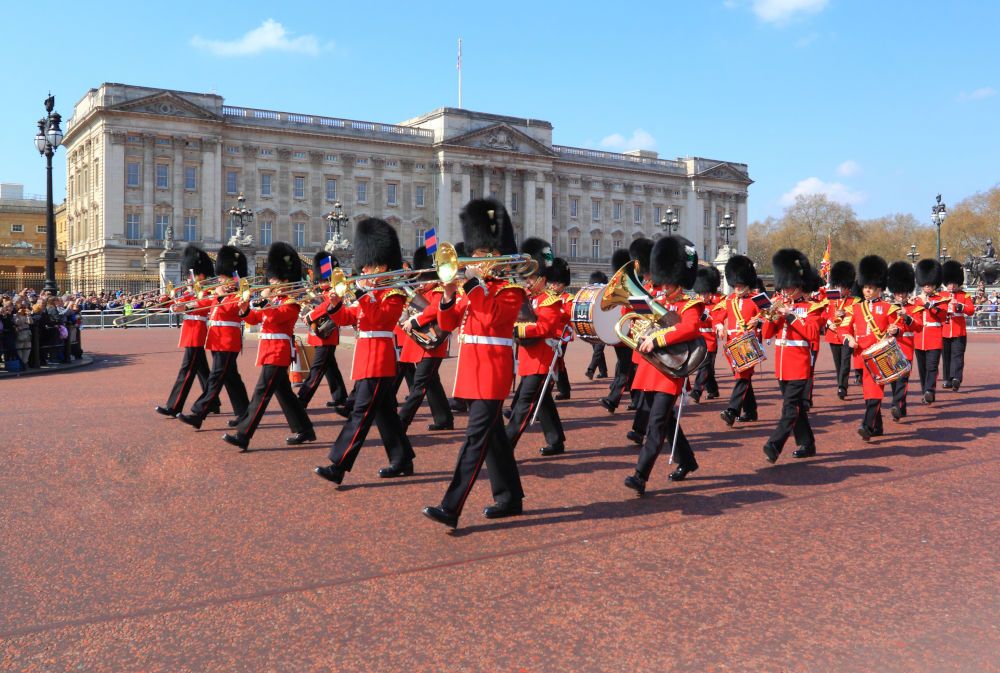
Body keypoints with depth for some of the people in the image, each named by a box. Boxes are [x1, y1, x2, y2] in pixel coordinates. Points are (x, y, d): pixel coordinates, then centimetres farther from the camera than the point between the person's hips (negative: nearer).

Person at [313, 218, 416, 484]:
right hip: (367, 358, 9)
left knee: (361, 413, -11)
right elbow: (345, 318, 14)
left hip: (378, 359, -9)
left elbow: (379, 317, -23)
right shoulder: (370, 294, 17)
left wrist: (363, 293, -27)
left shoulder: (394, 293, -7)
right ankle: (403, 461, 21)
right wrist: (336, 304, -5)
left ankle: (338, 467, -14)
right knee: (384, 412, 13)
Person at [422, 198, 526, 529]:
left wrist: (474, 282, -18)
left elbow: (491, 318, -23)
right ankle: (510, 498, 24)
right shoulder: (475, 288, 16)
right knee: (492, 434, 13)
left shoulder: (512, 287, -5)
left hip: (493, 368, -8)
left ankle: (451, 508, -15)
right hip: (471, 366, 8)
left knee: (476, 437, -11)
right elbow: (448, 323, 11)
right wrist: (449, 294, -6)